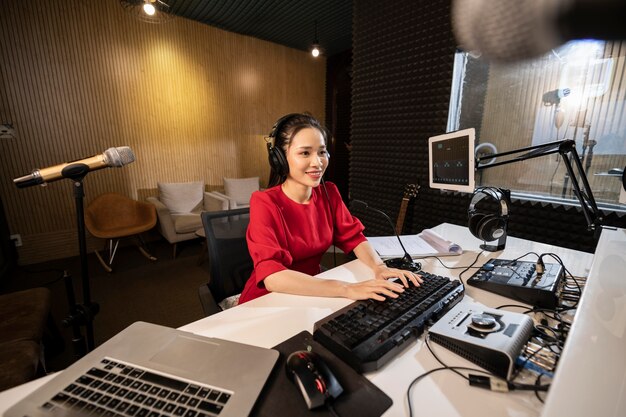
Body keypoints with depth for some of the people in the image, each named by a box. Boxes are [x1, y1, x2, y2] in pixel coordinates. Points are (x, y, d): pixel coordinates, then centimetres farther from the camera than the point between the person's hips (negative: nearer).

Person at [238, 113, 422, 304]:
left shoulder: (329, 193, -2)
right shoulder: (264, 203, -19)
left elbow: (353, 237, 0)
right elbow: (272, 277, -29)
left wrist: (379, 267, -20)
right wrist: (347, 289, -35)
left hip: (311, 294, 5)